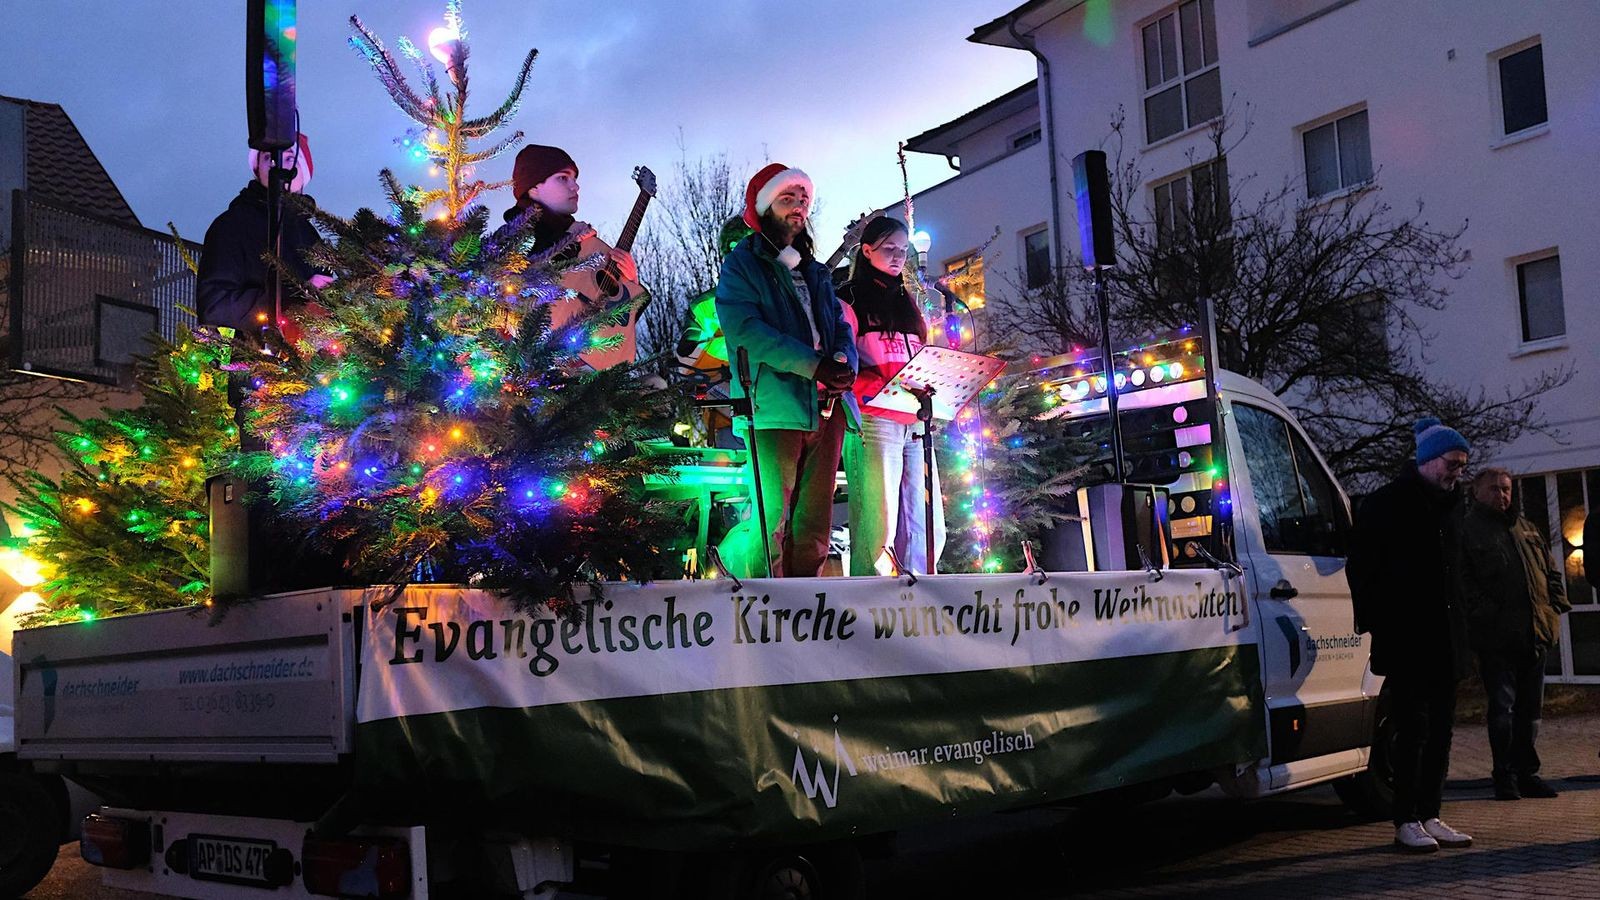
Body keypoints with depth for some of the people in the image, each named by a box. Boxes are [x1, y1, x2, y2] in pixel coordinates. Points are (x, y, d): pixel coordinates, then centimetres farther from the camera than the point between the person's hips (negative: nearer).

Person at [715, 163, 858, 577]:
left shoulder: (815, 271, 25)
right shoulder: (742, 265, 4)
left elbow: (840, 325, 19)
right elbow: (744, 329, -11)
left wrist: (844, 363, -7)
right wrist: (814, 364, -18)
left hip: (826, 405, 6)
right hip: (776, 405, -6)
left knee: (815, 525, 6)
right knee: (771, 522, -11)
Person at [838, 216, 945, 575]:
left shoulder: (907, 304, 25)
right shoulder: (850, 300, 5)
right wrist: (887, 390, -20)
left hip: (915, 424, 7)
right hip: (873, 421, -7)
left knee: (926, 529, 3)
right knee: (878, 527, -13)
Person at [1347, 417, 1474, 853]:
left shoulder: (1449, 505, 16)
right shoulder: (1385, 505, -6)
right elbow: (1361, 568, -6)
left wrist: (1457, 623, 17)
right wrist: (1374, 621, -8)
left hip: (1446, 639, 7)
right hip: (1405, 641, -7)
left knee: (1440, 730, 9)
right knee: (1413, 728, -6)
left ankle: (1429, 815, 16)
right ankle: (1406, 821, 1)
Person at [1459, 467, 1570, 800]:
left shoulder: (1526, 529, 21)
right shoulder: (1466, 529, -1)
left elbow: (1551, 570, 24)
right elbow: (1463, 580, -9)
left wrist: (1556, 603, 9)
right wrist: (1485, 612, -18)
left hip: (1535, 634, 6)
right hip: (1496, 635, -6)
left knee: (1530, 708, 11)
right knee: (1502, 707, -4)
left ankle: (1526, 773, 19)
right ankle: (1505, 776, 4)